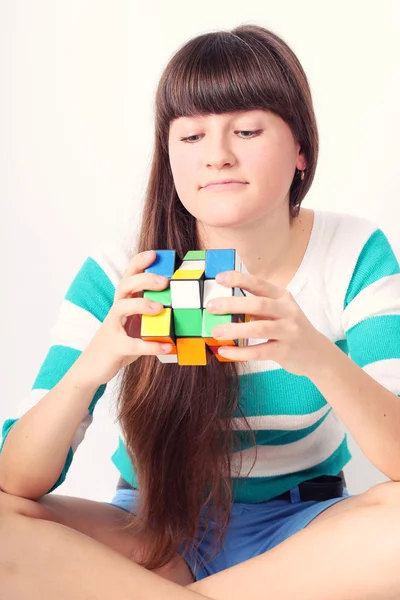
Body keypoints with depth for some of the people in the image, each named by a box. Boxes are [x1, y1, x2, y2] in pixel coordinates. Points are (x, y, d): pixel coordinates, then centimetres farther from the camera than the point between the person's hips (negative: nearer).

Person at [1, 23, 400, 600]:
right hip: (156, 529, 0)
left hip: (302, 531, 1)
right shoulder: (119, 274, -12)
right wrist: (91, 367, -36)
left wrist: (320, 358, -39)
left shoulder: (354, 254, -11)